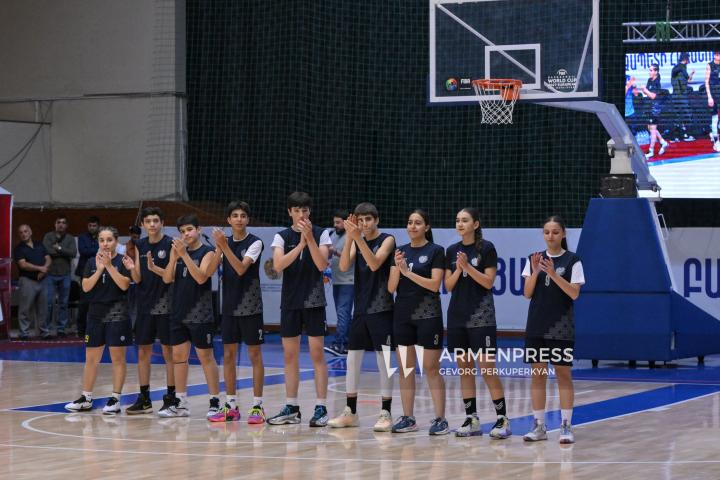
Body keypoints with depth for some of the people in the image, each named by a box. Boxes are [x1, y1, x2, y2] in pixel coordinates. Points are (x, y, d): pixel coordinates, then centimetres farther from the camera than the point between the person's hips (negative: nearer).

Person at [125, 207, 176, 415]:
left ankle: (170, 398, 7)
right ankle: (144, 399, 15)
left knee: (168, 351, 0)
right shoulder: (139, 245, 8)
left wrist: (154, 267, -25)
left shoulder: (170, 244, -6)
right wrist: (131, 267, -13)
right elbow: (137, 278, 6)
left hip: (165, 305, -5)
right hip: (145, 304, 5)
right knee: (143, 351, 7)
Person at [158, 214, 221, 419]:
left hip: (200, 315, -6)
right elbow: (167, 279, 2)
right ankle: (180, 403, 13)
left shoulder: (208, 253, -6)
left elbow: (201, 277, -20)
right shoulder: (178, 251, 11)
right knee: (178, 356, 7)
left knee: (206, 357, -2)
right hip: (179, 313, 6)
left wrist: (184, 255, -23)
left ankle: (215, 402, 2)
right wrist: (173, 258, -13)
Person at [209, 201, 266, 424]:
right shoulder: (225, 242, 8)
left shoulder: (254, 243, -7)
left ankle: (257, 406, 1)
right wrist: (218, 248, -20)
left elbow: (241, 269, -20)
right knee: (228, 355, 6)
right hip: (229, 305, 5)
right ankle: (231, 406, 13)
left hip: (250, 306, -5)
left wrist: (224, 247, -27)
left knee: (254, 354, -2)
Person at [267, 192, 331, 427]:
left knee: (317, 354, -4)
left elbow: (322, 264, -13)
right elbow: (278, 265, -12)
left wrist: (310, 238, -23)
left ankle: (321, 408, -2)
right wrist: (300, 244, -21)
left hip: (314, 301, -3)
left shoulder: (320, 234, -1)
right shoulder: (282, 237, 3)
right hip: (290, 301, 3)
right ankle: (291, 408, 13)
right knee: (290, 355, 6)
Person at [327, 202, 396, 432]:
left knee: (383, 360, -4)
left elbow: (374, 264, -21)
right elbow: (344, 266, -6)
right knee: (352, 359, 7)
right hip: (360, 308, 5)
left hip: (381, 309, -5)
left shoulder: (387, 240, -4)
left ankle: (386, 413, 1)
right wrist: (350, 237, -15)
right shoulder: (356, 241, 10)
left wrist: (358, 237, -27)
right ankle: (350, 412, 15)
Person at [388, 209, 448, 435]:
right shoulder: (400, 251, 9)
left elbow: (434, 284, -13)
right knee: (405, 368, 6)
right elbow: (391, 287, 3)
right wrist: (397, 268, -14)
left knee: (431, 368, -5)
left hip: (428, 315, -5)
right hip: (403, 315, 5)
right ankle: (408, 418, 12)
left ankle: (440, 419, -2)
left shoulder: (436, 251, -4)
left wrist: (408, 272, -19)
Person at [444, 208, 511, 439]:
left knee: (487, 368, -9)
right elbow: (448, 286, 8)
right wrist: (458, 270, -9)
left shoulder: (486, 248, -5)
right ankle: (472, 420, 11)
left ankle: (502, 419, -4)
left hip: (480, 315, -6)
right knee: (464, 368, 6)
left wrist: (468, 266, -18)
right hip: (457, 313, 6)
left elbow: (489, 282, -10)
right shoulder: (452, 250, 10)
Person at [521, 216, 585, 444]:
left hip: (561, 327, -3)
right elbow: (527, 293, 2)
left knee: (563, 374, -2)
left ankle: (566, 426, 0)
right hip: (536, 326, 3)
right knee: (538, 375, 5)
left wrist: (553, 274, -21)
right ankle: (539, 426, 10)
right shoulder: (534, 259, 7)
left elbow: (574, 293, -11)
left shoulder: (572, 261, -3)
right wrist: (536, 272, -15)